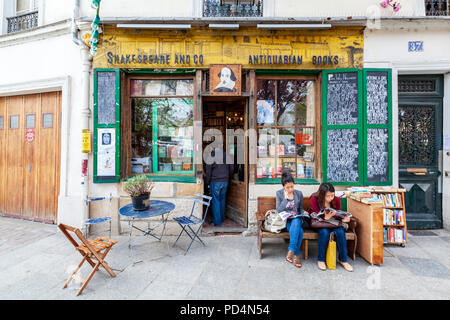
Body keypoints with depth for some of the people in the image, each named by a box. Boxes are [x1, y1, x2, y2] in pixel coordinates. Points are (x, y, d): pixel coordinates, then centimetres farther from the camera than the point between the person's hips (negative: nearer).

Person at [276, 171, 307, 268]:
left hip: (297, 219, 1)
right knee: (299, 231, -32)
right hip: (285, 220, -1)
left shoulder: (299, 193, 7)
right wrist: (285, 198, -13)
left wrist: (304, 213, -8)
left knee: (296, 222, -37)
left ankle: (291, 251, -39)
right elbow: (279, 210, -5)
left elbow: (301, 209, 16)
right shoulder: (279, 193, 2)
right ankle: (296, 255, -25)